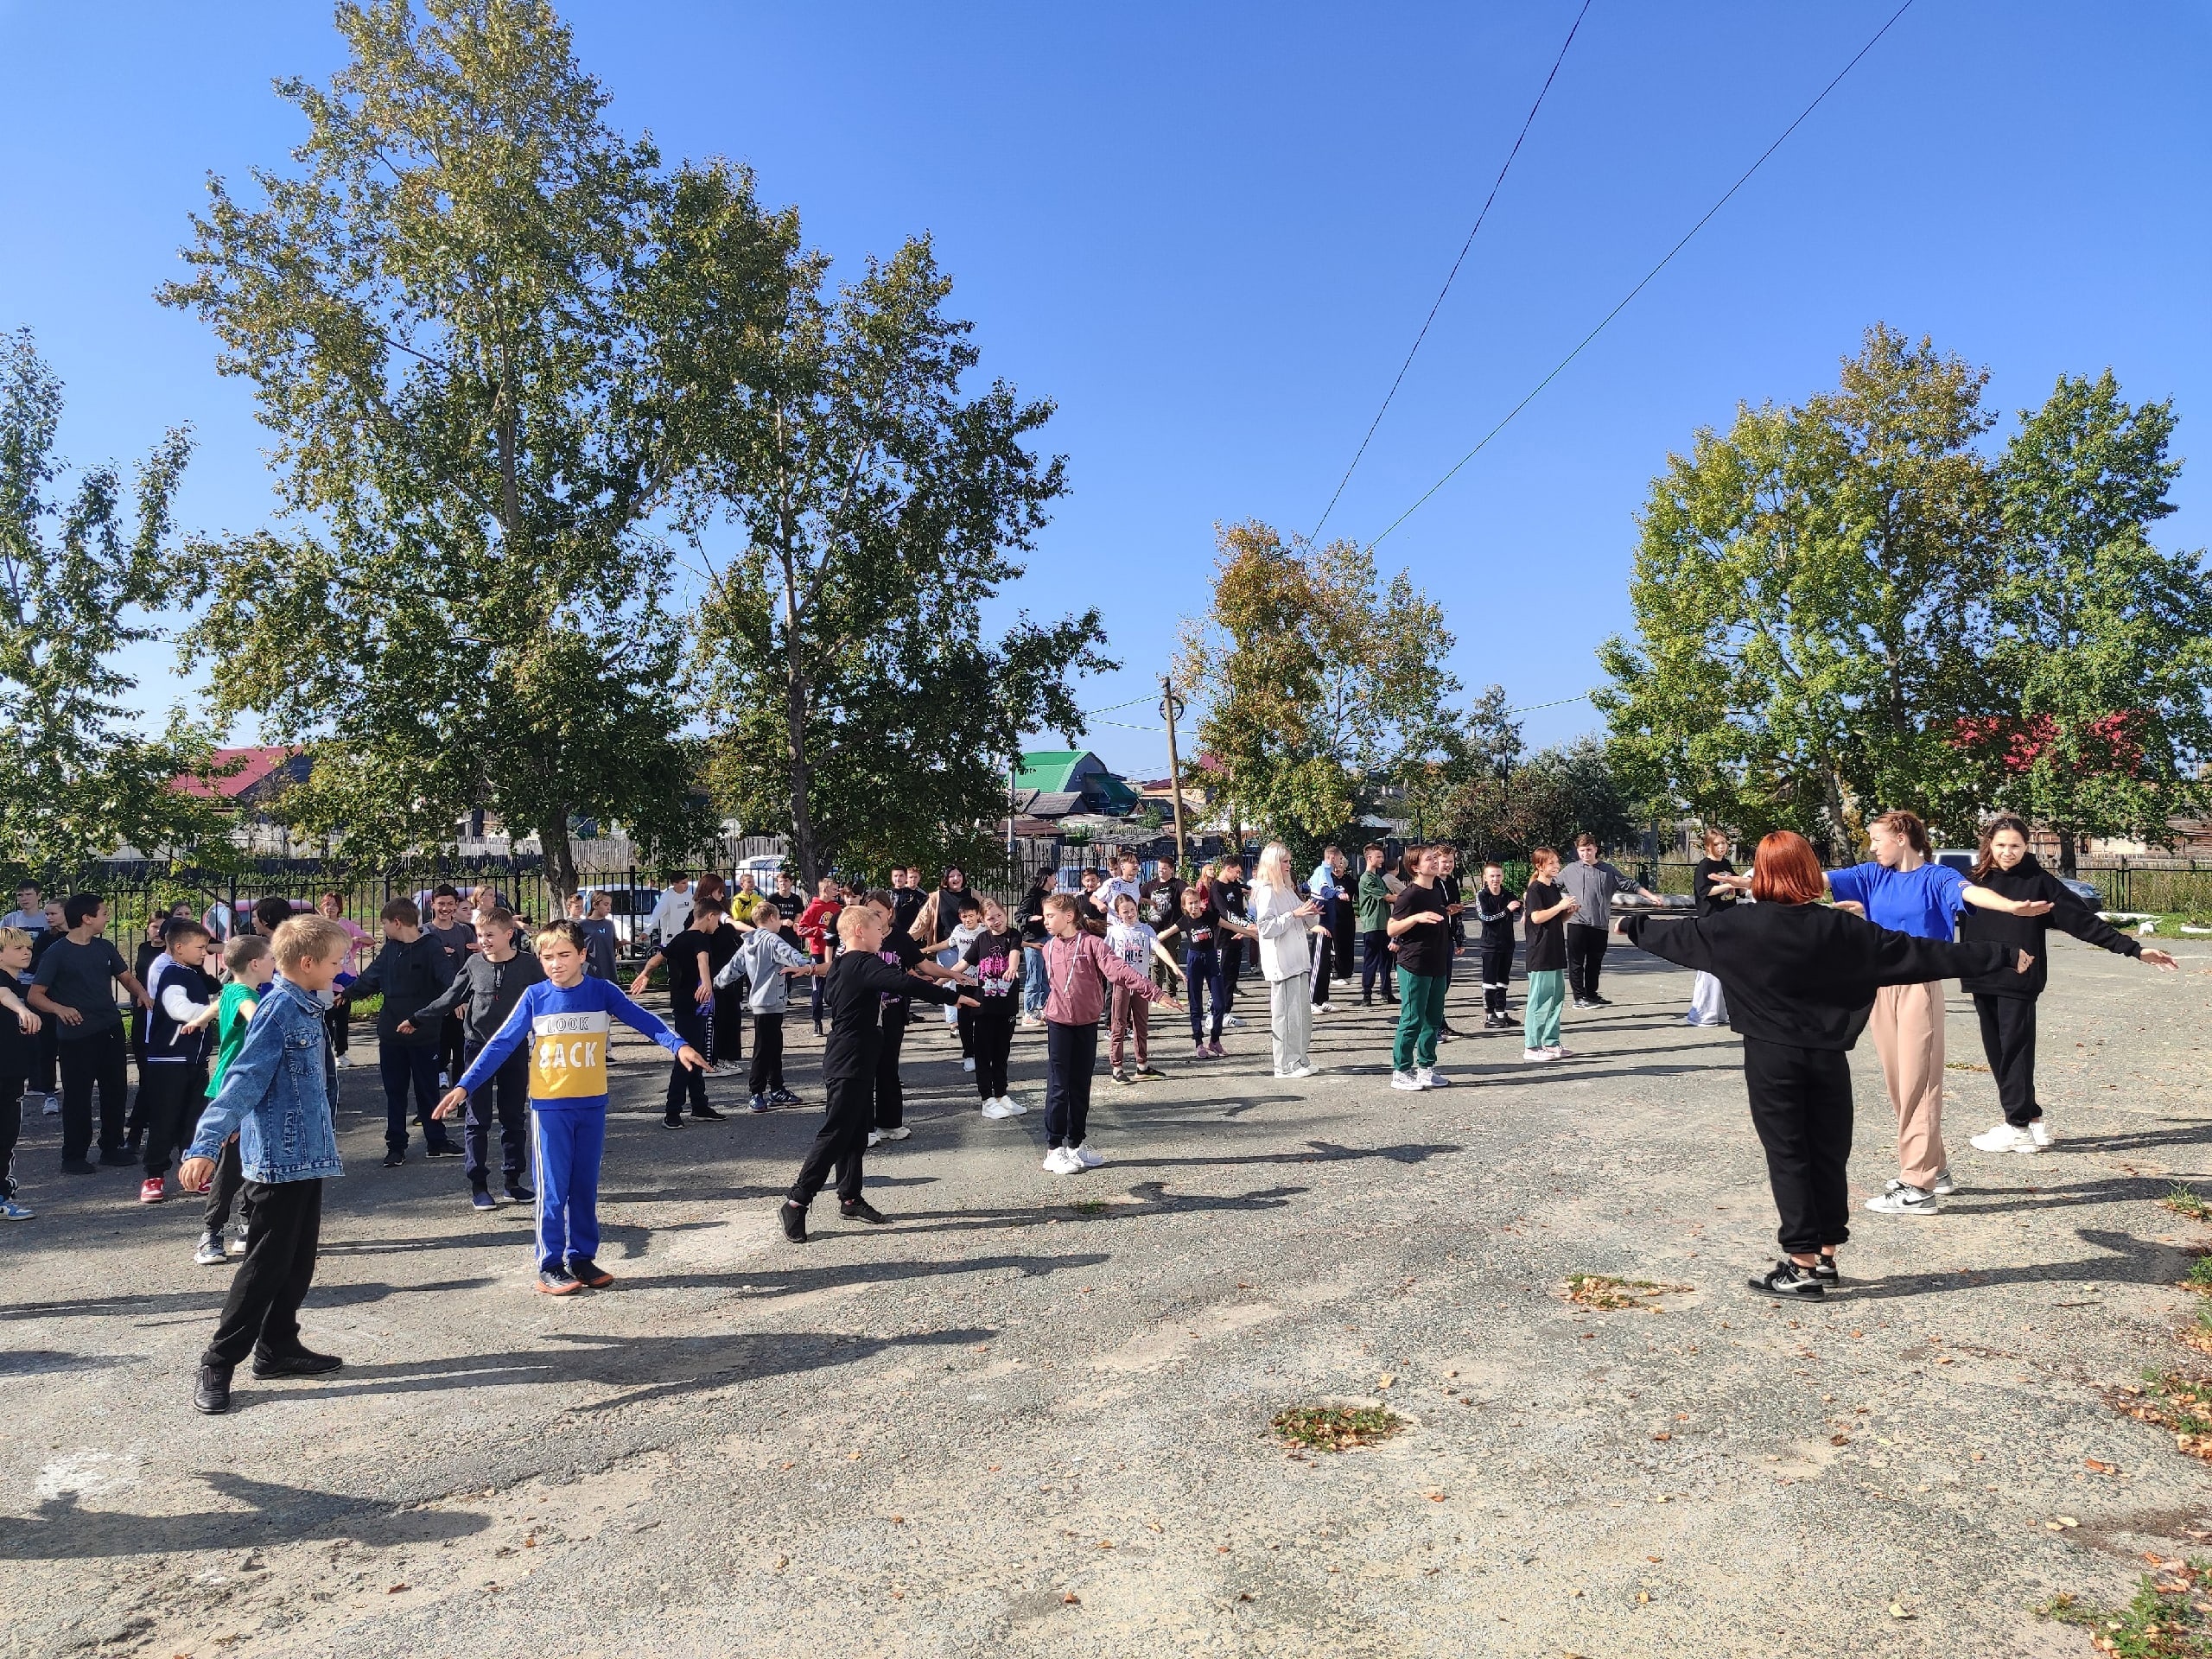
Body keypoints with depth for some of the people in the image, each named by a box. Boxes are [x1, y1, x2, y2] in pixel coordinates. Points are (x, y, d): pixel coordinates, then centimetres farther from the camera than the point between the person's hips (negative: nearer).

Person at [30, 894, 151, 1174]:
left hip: (111, 1030, 6)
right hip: (77, 1035, -6)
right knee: (78, 1095, 1)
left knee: (116, 1090, 11)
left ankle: (111, 1148, 23)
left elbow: (126, 976, 17)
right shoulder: (57, 952, -9)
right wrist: (59, 1008, -30)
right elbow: (35, 995, -11)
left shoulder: (104, 947, 8)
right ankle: (74, 1156, 13)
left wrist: (141, 993, -4)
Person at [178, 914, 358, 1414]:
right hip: (279, 1157, -9)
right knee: (266, 1263, -2)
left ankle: (278, 1347, 28)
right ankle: (218, 1364, 9)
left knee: (299, 1258, 17)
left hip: (307, 1155, 9)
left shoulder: (307, 1006, 7)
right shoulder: (278, 1010, -18)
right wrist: (205, 1147, -29)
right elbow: (241, 1081, -25)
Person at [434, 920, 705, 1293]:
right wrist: (464, 1086, -10)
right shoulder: (535, 997, -4)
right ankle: (550, 1267, 11)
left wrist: (679, 1045, -24)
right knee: (553, 1189, 2)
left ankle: (583, 1258, 22)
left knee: (585, 1187, 11)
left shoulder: (602, 992, -2)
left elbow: (642, 1020, -8)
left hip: (592, 1105, 2)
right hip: (549, 1107, -2)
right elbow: (501, 1044, -4)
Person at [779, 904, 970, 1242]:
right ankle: (797, 1202, -2)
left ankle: (850, 1198, 22)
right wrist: (952, 996, -28)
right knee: (835, 1133, -6)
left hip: (855, 1061, 10)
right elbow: (905, 984, -33)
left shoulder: (842, 965, 11)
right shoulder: (865, 964, -19)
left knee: (858, 1130, 15)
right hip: (850, 1064, -10)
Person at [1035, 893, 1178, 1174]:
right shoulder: (1049, 948, 2)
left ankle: (1076, 1145, 23)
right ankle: (1054, 1150, 5)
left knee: (1081, 1087, 10)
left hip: (1087, 1023, -1)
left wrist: (1154, 993, -31)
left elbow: (1119, 969, -21)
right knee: (1058, 1087, -1)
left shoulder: (1091, 943, -11)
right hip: (1059, 1023, 1)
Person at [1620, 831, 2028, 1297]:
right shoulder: (1841, 928, -5)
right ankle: (1826, 1258, 22)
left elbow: (1679, 935, 5)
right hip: (1828, 1055, 3)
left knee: (1787, 1156, 3)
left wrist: (1633, 926, 24)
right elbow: (1920, 952, -1)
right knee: (1829, 1154, 12)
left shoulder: (1737, 926, -10)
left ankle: (1802, 1265, 5)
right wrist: (2003, 957, 8)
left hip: (1770, 1057, -2)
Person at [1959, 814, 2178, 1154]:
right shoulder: (1974, 880, 7)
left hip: (2019, 981, -4)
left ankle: (2018, 1126, 6)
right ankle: (2029, 1119, 19)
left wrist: (2133, 948, -8)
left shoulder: (2039, 881, -2)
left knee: (2015, 1049, -2)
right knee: (1996, 1052, 7)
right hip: (1982, 981, 4)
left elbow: (2083, 920, -3)